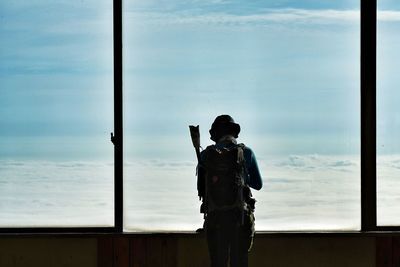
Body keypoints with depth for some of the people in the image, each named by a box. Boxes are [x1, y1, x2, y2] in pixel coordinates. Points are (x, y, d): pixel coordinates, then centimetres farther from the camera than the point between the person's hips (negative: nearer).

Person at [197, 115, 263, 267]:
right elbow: (258, 184, 12)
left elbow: (200, 188, 11)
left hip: (215, 216, 1)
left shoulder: (206, 154, 2)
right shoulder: (246, 152, 1)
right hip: (240, 215, 0)